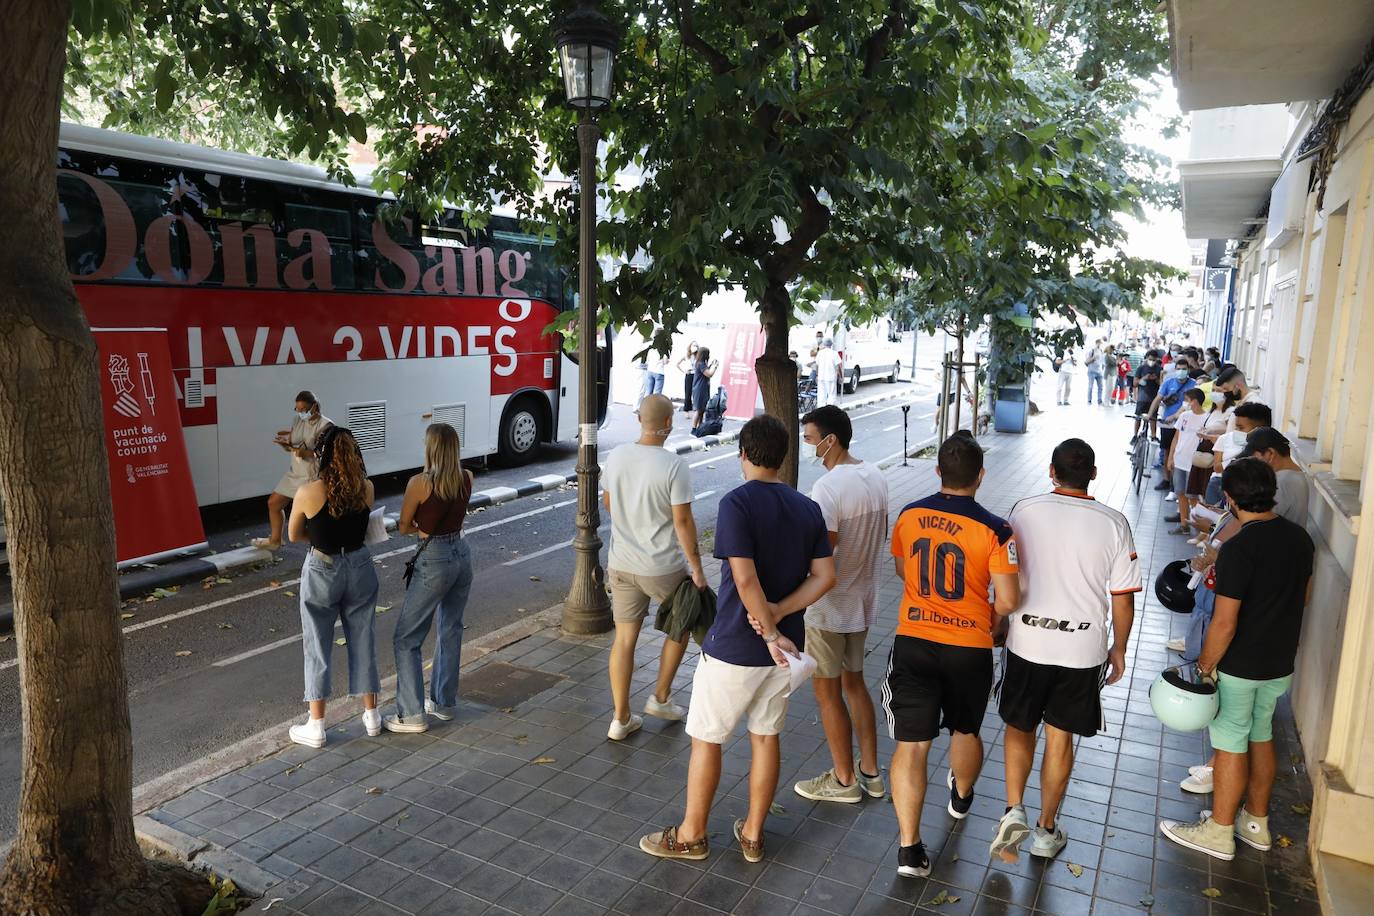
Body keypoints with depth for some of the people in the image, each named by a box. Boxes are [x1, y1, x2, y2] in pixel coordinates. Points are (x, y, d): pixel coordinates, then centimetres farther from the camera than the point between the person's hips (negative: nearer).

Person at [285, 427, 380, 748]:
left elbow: (293, 536, -2)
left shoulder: (308, 493, -17)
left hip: (322, 571, -3)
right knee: (363, 641, 15)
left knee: (318, 648, 9)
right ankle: (371, 715, 26)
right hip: (360, 568, 4)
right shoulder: (366, 489, -7)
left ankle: (316, 727, 16)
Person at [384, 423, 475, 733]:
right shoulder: (467, 479, 0)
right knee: (451, 631, 19)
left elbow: (404, 527, -3)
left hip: (435, 561, -7)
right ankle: (444, 703, 29)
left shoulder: (419, 483, -17)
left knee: (406, 639, 5)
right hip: (462, 555, 7)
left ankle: (413, 714, 8)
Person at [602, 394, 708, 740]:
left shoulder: (615, 456, -1)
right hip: (663, 568, -4)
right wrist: (697, 568, -9)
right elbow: (683, 521, -17)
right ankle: (661, 697, 26)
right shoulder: (674, 466, -18)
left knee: (624, 638, 12)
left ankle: (621, 719, 18)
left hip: (621, 564, 5)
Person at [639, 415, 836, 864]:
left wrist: (770, 632, -14)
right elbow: (825, 576, -1)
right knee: (765, 736, 17)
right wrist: (777, 614, -9)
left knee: (706, 739, 10)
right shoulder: (808, 509, 2)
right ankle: (753, 834, 30)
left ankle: (691, 835, 24)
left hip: (734, 647, -6)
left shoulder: (737, 502, -18)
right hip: (784, 646, 6)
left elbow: (745, 579, -24)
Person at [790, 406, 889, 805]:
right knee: (854, 682, 21)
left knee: (827, 692, 8)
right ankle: (870, 772, 31)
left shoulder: (827, 487, -24)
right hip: (863, 600, 8)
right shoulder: (876, 477, 2)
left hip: (829, 607, -8)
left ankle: (844, 780, 22)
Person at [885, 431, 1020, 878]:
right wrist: (994, 624, 8)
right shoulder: (993, 529, -14)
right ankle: (961, 797, 51)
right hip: (969, 648, -1)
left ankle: (908, 847, 3)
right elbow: (1008, 599, -13)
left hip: (913, 642, 1)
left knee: (911, 743, 5)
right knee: (966, 729, 25)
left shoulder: (909, 516, -2)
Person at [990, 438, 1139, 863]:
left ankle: (1014, 809, 3)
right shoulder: (1114, 524, -7)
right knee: (1060, 738, 14)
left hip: (1027, 642, 0)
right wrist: (1118, 649, 12)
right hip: (1083, 649, 1)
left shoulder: (1024, 512, -8)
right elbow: (1122, 598, -2)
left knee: (1019, 728, 18)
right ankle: (1047, 830, 25)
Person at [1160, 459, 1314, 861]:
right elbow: (1303, 597, 15)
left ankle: (1220, 832, 20)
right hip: (1281, 663, 7)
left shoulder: (1238, 549, -26)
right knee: (1261, 738, 21)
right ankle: (1256, 821, 35)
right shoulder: (1300, 537, -2)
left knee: (1231, 745, 6)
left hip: (1239, 667, -7)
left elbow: (1225, 624, -24)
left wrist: (1205, 667, -12)